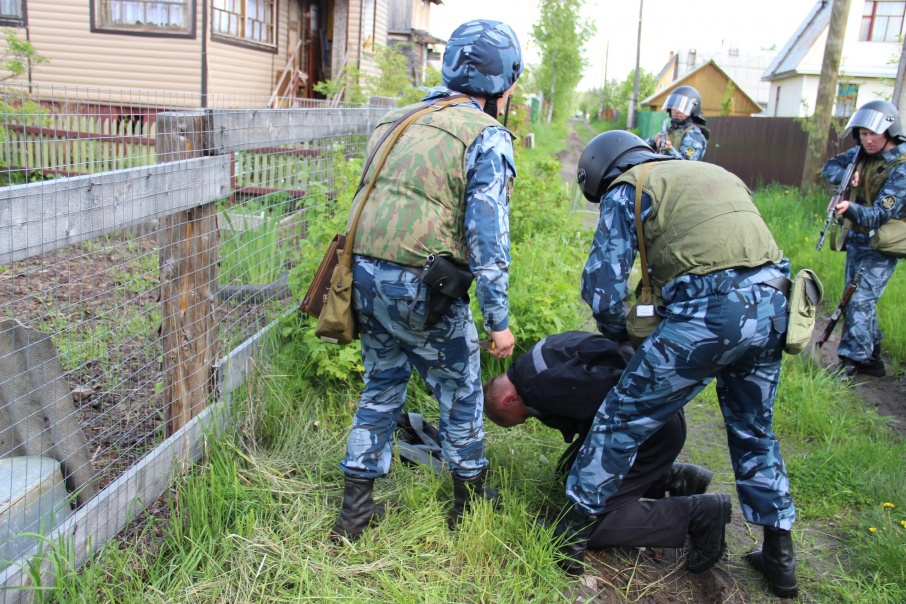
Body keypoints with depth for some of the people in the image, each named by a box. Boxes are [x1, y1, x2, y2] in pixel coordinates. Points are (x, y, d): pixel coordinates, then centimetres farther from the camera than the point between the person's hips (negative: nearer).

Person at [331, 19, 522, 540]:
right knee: (462, 392, 15)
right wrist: (498, 319, -9)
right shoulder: (487, 137, -6)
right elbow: (488, 236, -13)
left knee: (381, 389, 20)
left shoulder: (400, 122, 17)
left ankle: (356, 508, 25)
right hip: (421, 287, -7)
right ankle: (469, 500, 31)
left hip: (366, 276, 7)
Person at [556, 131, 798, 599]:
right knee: (754, 431, 24)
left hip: (712, 312, -7)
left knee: (623, 416, 6)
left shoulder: (627, 188, 8)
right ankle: (779, 556, 35)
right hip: (773, 306, 7)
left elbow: (603, 286, 2)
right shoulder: (713, 173, 29)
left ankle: (571, 535, 15)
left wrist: (620, 335, 21)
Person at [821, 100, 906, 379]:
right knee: (860, 301, 13)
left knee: (859, 302, -16)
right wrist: (846, 176, -13)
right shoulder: (862, 154, 1)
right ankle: (871, 359, 26)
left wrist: (850, 209, -46)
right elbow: (830, 167, 10)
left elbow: (881, 216, -27)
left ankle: (849, 364, -14)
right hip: (856, 240, 8)